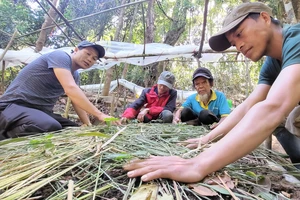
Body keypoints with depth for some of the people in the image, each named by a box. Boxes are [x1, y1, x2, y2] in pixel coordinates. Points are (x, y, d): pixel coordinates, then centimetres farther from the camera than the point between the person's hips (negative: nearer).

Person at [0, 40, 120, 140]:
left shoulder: (75, 75, 13)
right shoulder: (61, 56, -13)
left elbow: (77, 101, 17)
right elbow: (71, 89, -29)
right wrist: (99, 115, -32)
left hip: (41, 111, 10)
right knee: (51, 127, -37)